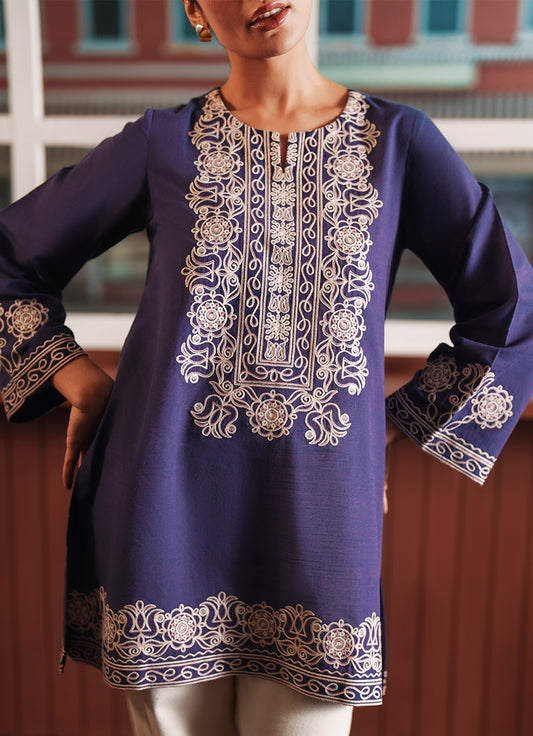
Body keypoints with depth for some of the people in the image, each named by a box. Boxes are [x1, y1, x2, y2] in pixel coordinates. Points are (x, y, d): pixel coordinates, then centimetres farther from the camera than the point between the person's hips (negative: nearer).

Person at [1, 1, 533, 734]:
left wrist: (390, 425, 4)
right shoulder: (161, 144, 3)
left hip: (319, 515, 0)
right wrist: (82, 384, 2)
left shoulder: (400, 141, 3)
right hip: (167, 504, 1)